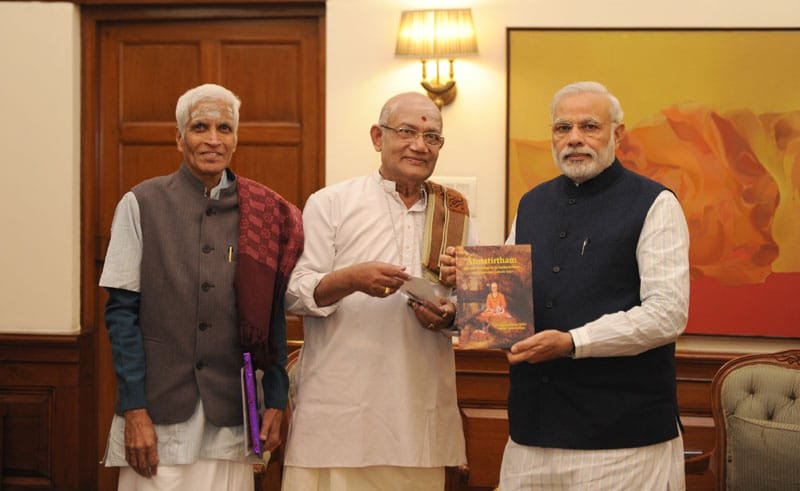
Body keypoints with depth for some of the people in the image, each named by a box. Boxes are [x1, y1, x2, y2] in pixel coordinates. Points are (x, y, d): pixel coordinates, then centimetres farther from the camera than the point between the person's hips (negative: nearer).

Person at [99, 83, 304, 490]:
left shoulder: (260, 213, 5)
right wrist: (134, 410, -9)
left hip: (232, 418, 2)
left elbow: (271, 315, 8)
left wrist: (275, 401, 3)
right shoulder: (142, 204, -1)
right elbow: (121, 312, -3)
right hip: (160, 414, -2)